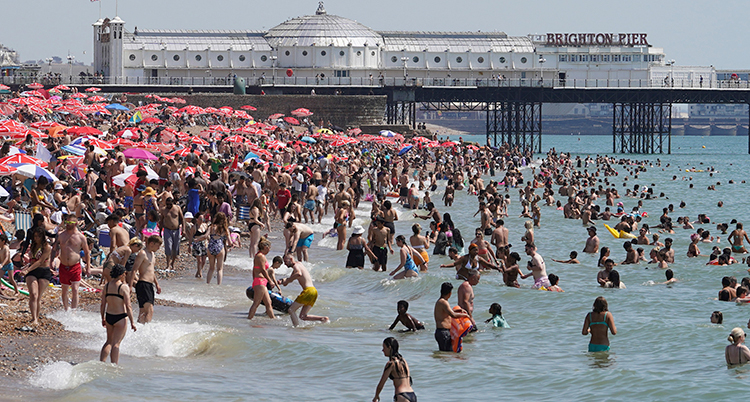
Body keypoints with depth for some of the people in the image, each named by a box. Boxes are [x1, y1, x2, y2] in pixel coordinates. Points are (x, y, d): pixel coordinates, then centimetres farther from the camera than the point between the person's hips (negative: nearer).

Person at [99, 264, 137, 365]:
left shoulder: (106, 286, 3)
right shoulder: (124, 287, -13)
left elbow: (103, 305, 7)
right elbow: (128, 307, -15)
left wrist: (103, 318, 20)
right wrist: (132, 322, -10)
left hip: (109, 317, 5)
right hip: (120, 318, -5)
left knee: (109, 341, 18)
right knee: (116, 343, -1)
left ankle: (101, 362, 10)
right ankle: (114, 365, -1)